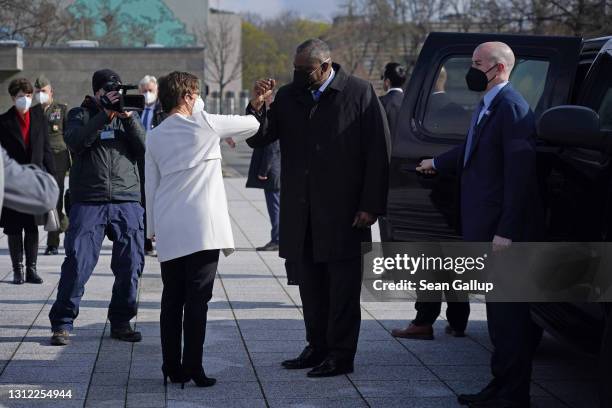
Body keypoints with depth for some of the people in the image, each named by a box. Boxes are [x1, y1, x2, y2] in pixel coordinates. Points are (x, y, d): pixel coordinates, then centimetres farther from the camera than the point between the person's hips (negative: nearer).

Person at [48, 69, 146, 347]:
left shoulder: (128, 116, 16)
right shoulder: (81, 114, 9)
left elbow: (145, 149, 2)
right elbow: (74, 142, -12)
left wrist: (129, 118, -9)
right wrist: (105, 115, -16)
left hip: (127, 201, 3)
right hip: (88, 201, -3)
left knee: (131, 264, 1)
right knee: (78, 263, -8)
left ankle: (120, 322, 16)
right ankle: (62, 324, 2)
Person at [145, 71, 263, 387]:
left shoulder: (154, 137, 9)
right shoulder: (204, 125, -3)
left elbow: (151, 186, 12)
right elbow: (252, 125, 6)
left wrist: (152, 228, 19)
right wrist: (232, 136, 27)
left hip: (168, 231, 5)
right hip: (202, 227, -5)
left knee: (172, 299, 8)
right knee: (197, 299, -4)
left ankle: (173, 368, 11)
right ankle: (193, 368, -5)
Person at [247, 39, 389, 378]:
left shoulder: (359, 93, -5)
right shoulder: (288, 96, 9)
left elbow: (378, 152, -6)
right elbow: (257, 139, 9)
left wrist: (371, 205, -11)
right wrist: (258, 105, -9)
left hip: (343, 212, -5)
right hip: (300, 214, 5)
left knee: (343, 288, 3)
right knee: (310, 286, 11)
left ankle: (341, 354, 11)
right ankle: (317, 347, 23)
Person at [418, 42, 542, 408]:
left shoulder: (512, 107, -16)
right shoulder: (488, 106, 13)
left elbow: (519, 173, -21)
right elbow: (472, 152, 29)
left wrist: (507, 231, -23)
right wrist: (437, 163, 45)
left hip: (505, 228, -9)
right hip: (486, 227, 9)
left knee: (509, 312, -2)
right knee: (499, 309, 15)